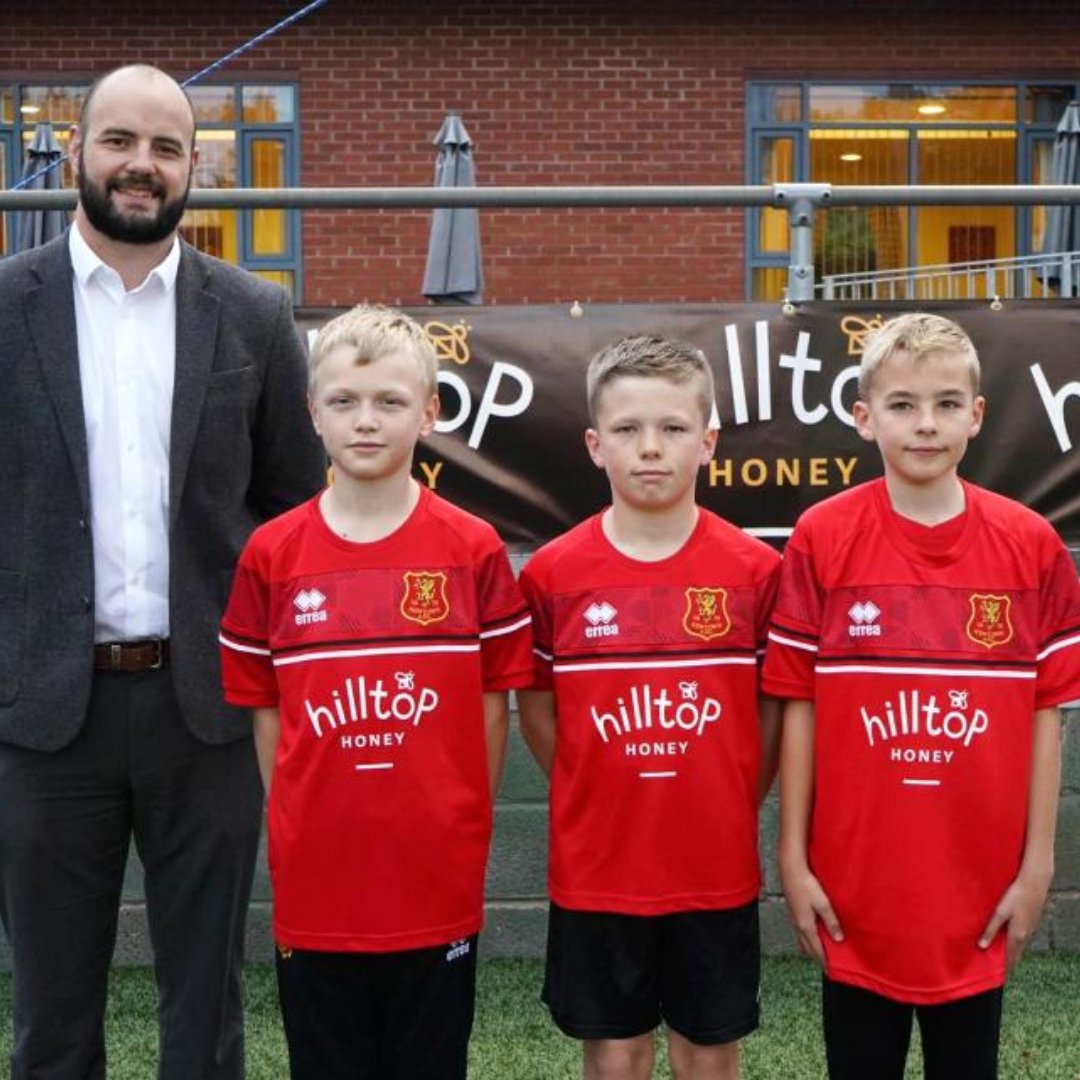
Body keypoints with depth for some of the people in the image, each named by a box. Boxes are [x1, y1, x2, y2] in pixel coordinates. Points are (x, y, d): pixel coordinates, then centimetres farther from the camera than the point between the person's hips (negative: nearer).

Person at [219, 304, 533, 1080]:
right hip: (314, 885, 1)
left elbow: (492, 704, 2)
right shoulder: (271, 555, -1)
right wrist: (291, 834, 1)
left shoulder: (474, 551, -4)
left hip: (437, 885, -1)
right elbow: (265, 711, 4)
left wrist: (465, 828, -1)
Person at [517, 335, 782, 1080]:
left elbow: (776, 707, 3)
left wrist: (735, 806, 0)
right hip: (595, 871, 0)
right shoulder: (553, 573, -6)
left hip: (717, 870, 0)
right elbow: (536, 707, 4)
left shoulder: (756, 569, -6)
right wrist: (592, 798, 2)